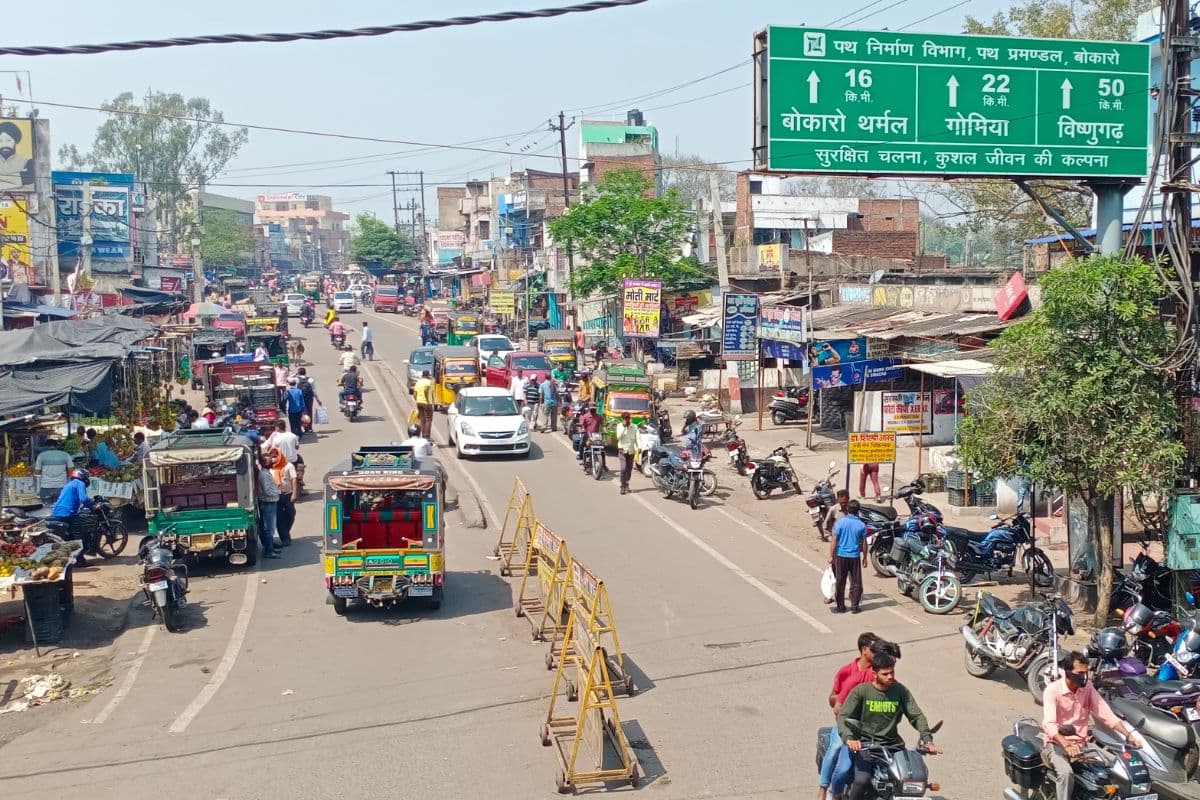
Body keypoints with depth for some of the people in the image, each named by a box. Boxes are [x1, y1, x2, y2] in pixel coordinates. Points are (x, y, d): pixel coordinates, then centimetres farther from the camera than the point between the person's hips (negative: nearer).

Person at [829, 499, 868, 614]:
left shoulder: (840, 522, -8)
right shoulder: (861, 525, -3)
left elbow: (834, 540, -8)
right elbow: (864, 543, 2)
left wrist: (831, 555, -2)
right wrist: (864, 557, 13)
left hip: (841, 556, -1)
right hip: (855, 557, 1)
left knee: (840, 582, 8)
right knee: (856, 582, 10)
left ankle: (840, 606, 13)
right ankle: (855, 607, 10)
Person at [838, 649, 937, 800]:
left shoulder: (900, 691, 4)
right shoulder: (861, 691, -4)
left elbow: (916, 715, 2)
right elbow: (843, 717, -9)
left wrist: (927, 739, -15)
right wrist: (849, 738, -29)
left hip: (891, 744, 3)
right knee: (862, 780, -26)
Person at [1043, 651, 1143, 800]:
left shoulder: (1088, 688, 1)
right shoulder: (1052, 690, -17)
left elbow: (1106, 715, -4)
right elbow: (1049, 724, -28)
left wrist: (1128, 735, -19)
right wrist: (1066, 744, -45)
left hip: (1083, 743, 6)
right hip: (1057, 744, -5)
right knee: (1066, 773, -33)